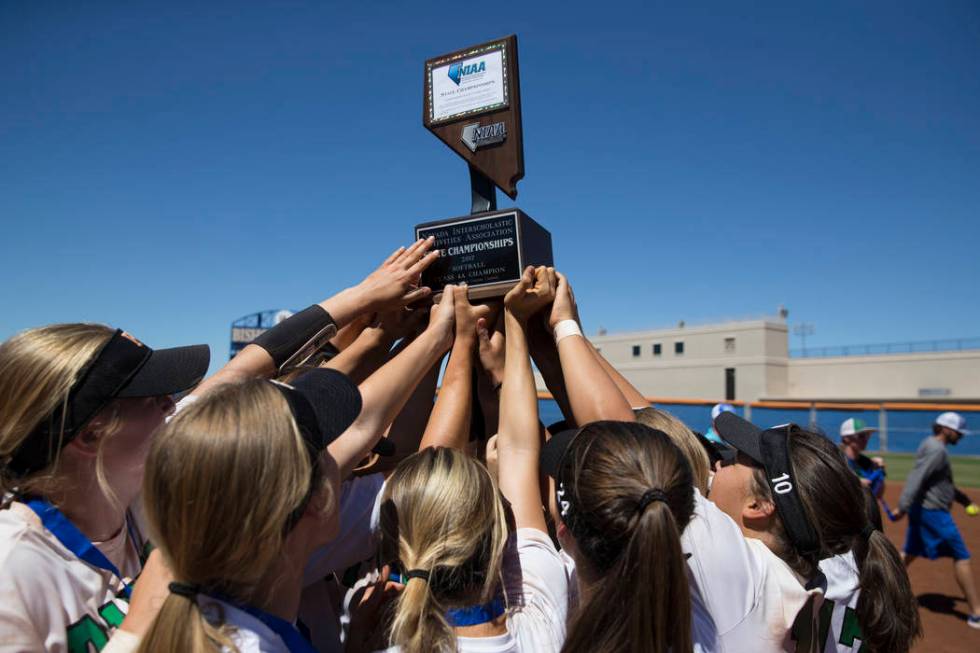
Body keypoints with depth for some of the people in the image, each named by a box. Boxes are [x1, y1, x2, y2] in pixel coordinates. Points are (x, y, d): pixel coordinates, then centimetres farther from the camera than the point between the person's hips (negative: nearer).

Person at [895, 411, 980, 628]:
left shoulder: (930, 445, 14)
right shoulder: (937, 450, -17)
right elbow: (916, 478, -26)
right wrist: (903, 507, -31)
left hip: (921, 510, 10)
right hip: (933, 512, -10)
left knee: (910, 553, 16)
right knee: (961, 557, -2)